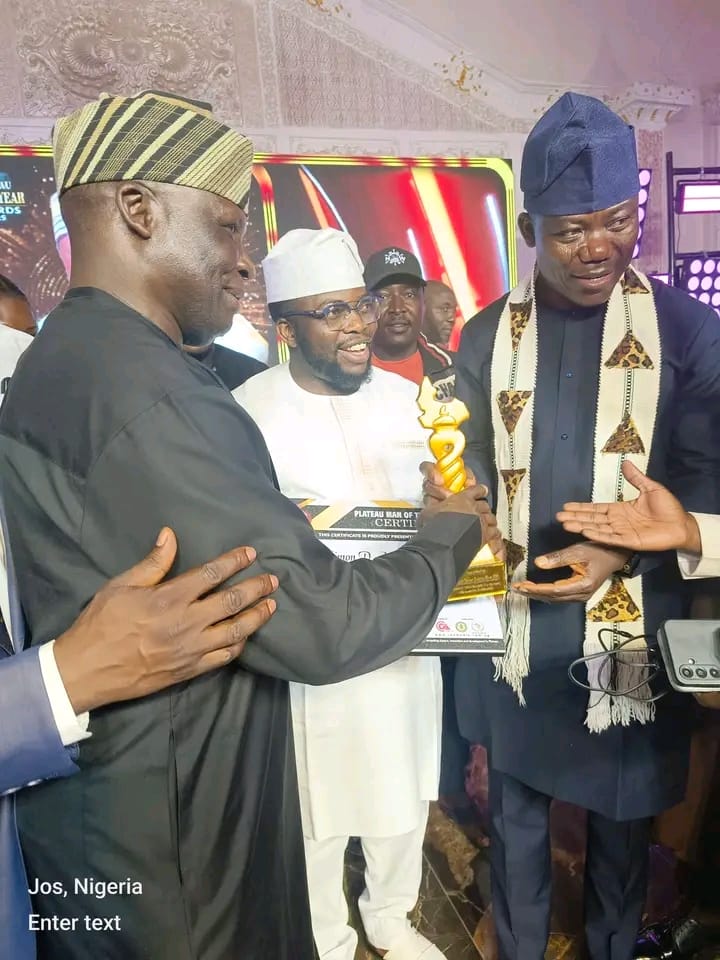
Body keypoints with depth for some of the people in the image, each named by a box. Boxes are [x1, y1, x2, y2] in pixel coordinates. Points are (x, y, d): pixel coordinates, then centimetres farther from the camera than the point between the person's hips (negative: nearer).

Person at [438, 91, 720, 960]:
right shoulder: (485, 339, 1)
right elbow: (474, 479, 6)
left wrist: (617, 554, -17)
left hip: (632, 623, -1)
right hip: (514, 620, 2)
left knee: (623, 811, 19)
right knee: (516, 809, 18)